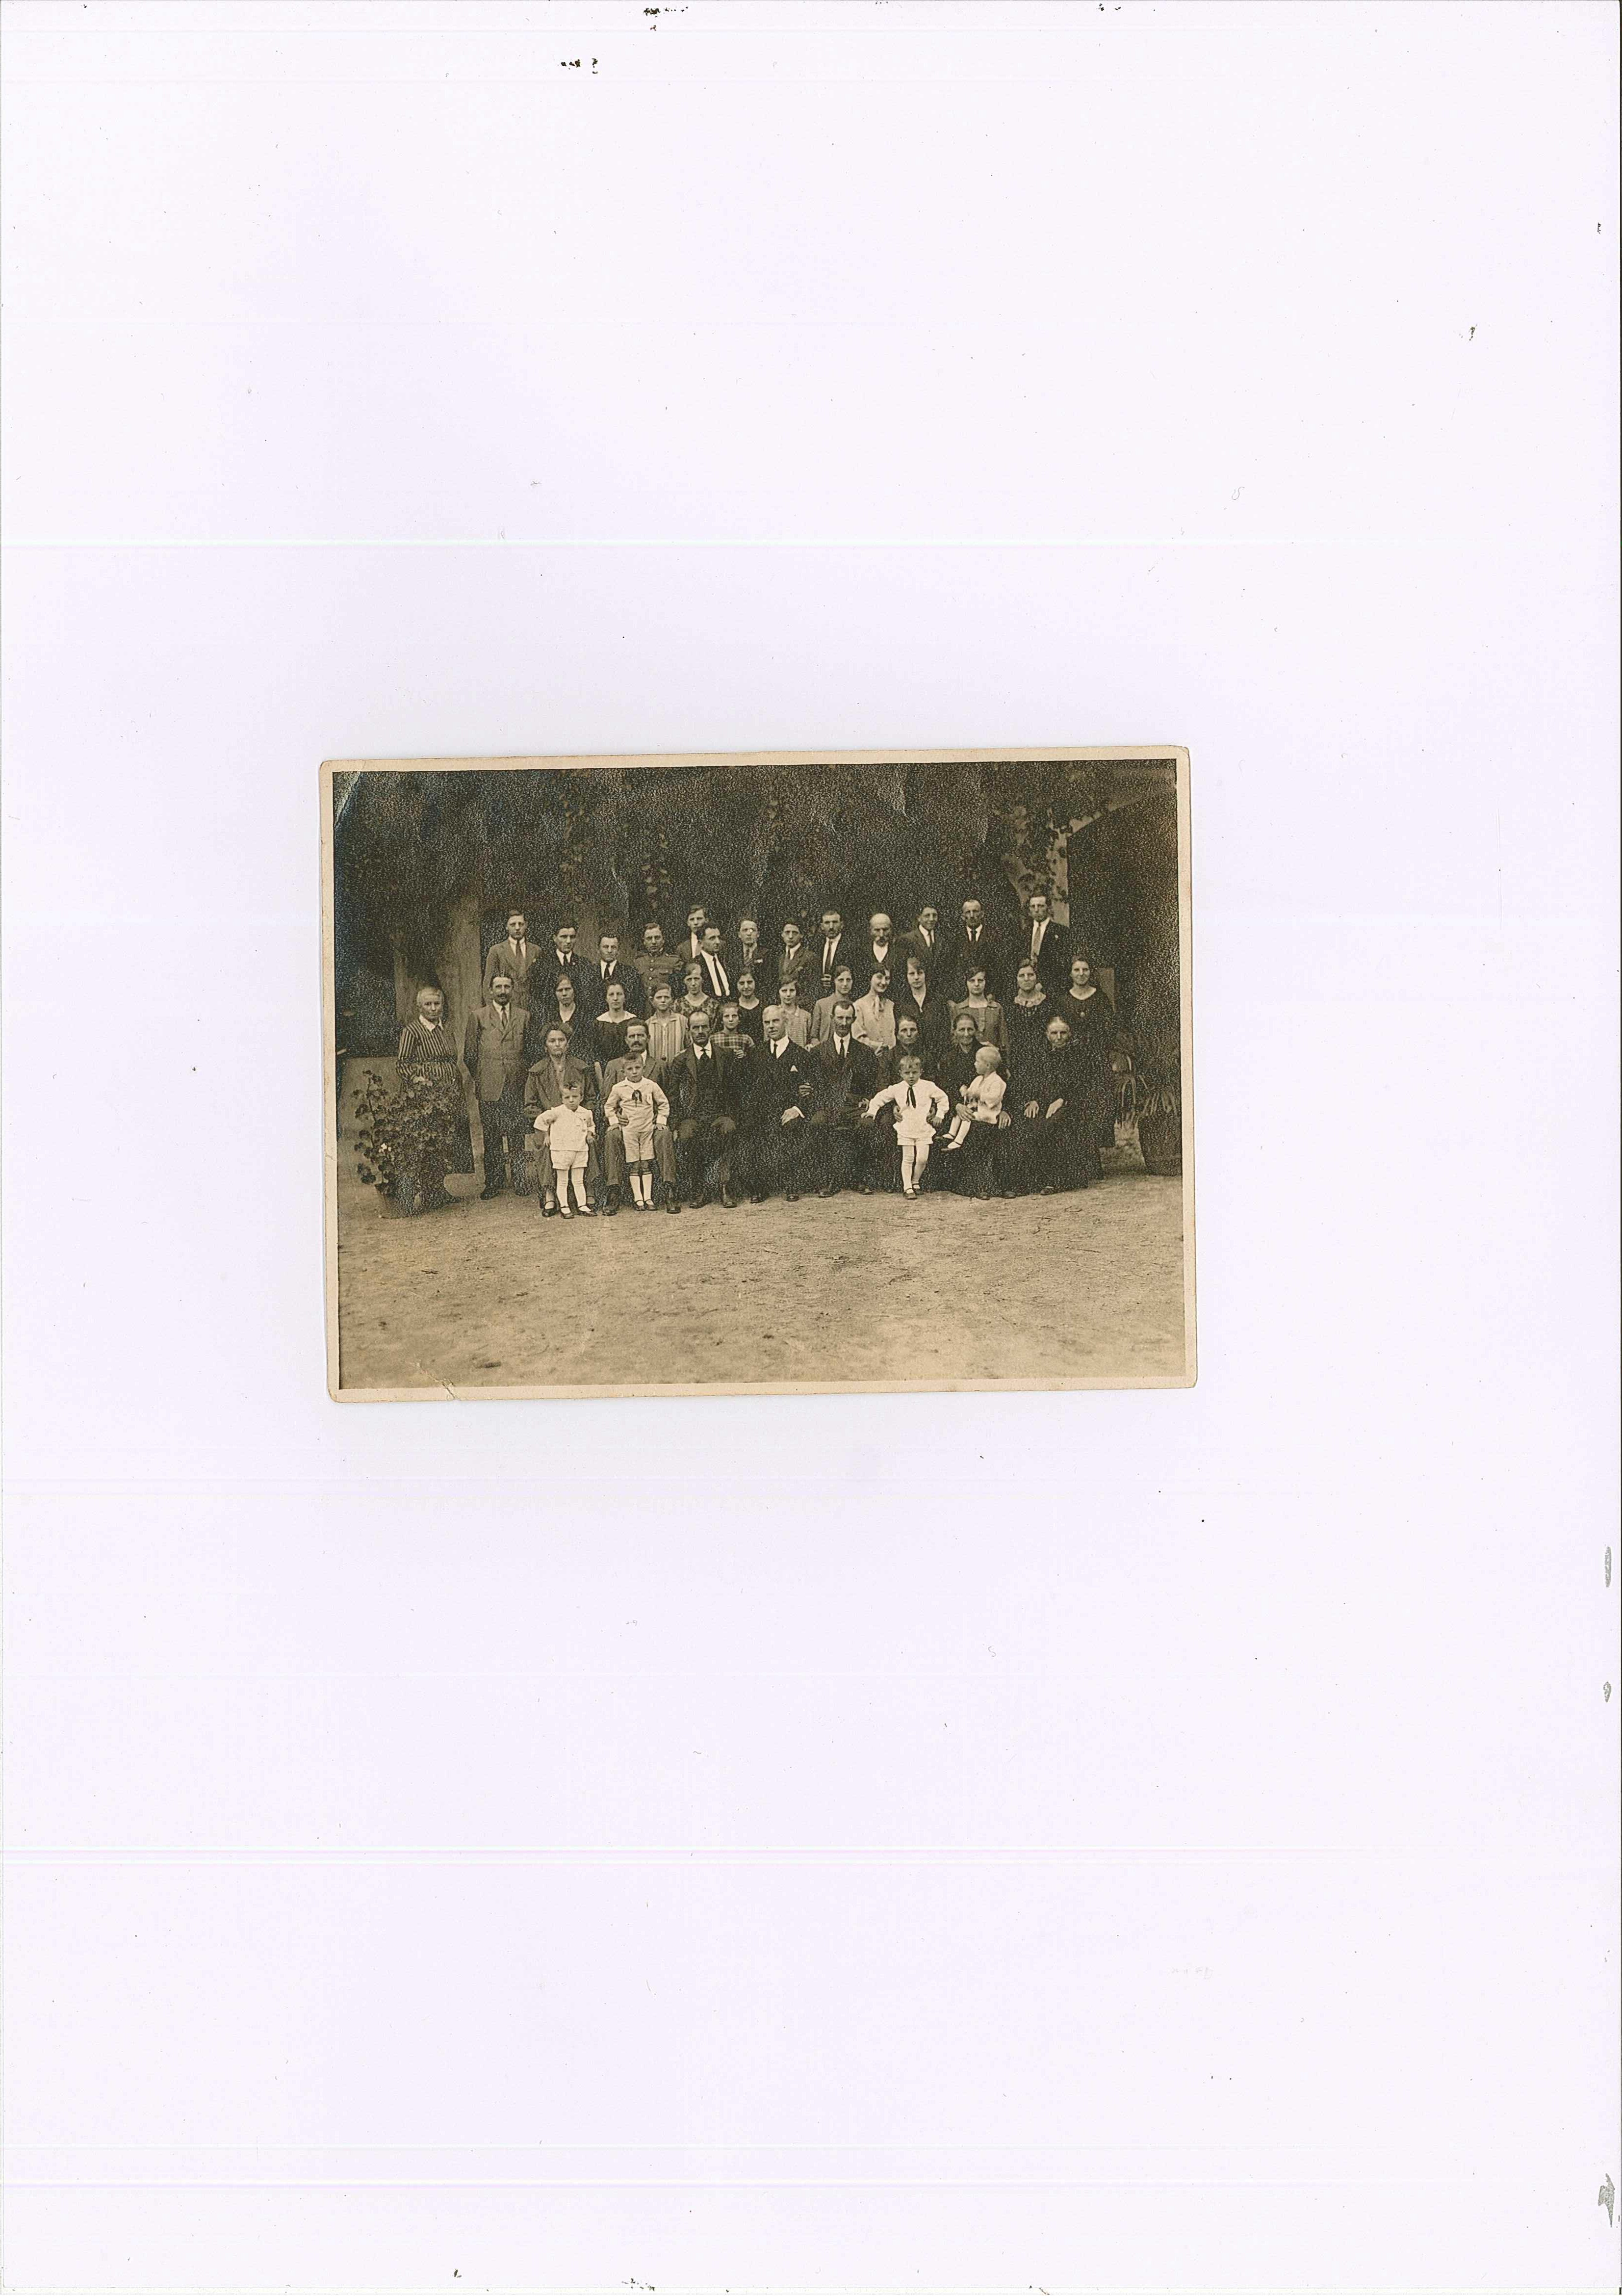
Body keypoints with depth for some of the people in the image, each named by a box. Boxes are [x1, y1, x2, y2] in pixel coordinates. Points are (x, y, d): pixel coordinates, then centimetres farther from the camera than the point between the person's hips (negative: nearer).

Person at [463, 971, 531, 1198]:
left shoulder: (524, 1017, 11)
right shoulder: (478, 1016, 6)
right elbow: (469, 1053, 8)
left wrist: (525, 1077, 8)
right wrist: (480, 1078, 5)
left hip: (517, 1087, 1)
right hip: (489, 1088, -1)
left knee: (517, 1136, 1)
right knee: (491, 1137, 2)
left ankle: (520, 1182, 9)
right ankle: (493, 1184, 9)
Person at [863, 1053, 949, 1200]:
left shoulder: (928, 1087, -3)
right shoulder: (896, 1089, -2)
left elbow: (943, 1098, 9)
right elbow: (880, 1097, 11)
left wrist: (939, 1115, 5)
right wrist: (872, 1111, 4)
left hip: (924, 1129, 0)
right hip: (906, 1130, 0)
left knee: (923, 1159, -4)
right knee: (908, 1159, 1)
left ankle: (915, 1182, 20)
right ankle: (908, 1188, 7)